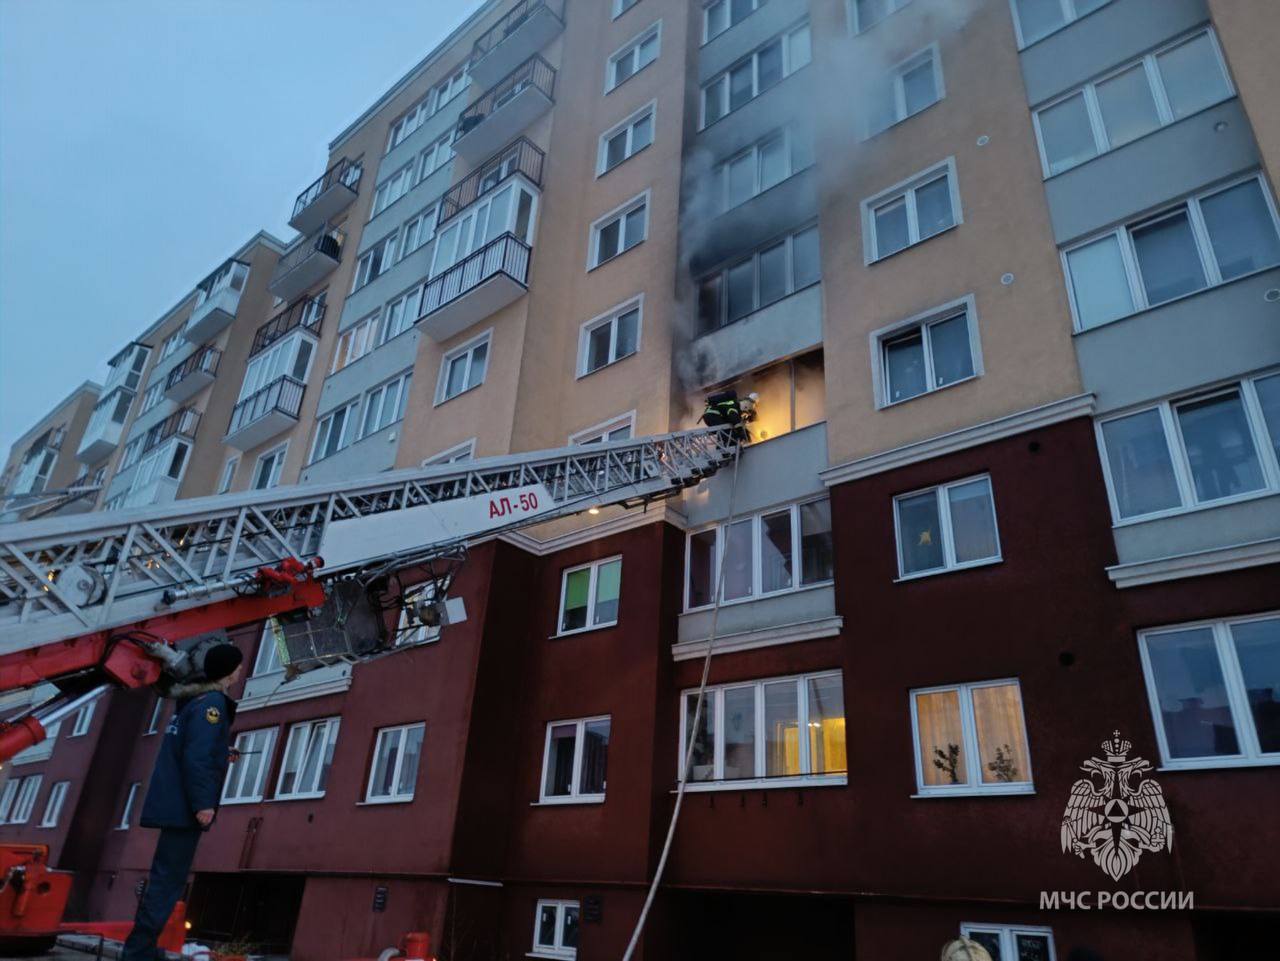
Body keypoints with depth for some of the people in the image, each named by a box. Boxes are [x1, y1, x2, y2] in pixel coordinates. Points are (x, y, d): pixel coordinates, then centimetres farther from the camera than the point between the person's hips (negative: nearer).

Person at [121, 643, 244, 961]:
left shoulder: (193, 700, 15)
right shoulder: (212, 702, -13)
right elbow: (197, 756, -22)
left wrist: (220, 756, 30)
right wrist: (202, 803, -23)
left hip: (173, 804, 10)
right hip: (184, 807, -10)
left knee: (163, 877, 15)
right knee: (169, 880, -6)